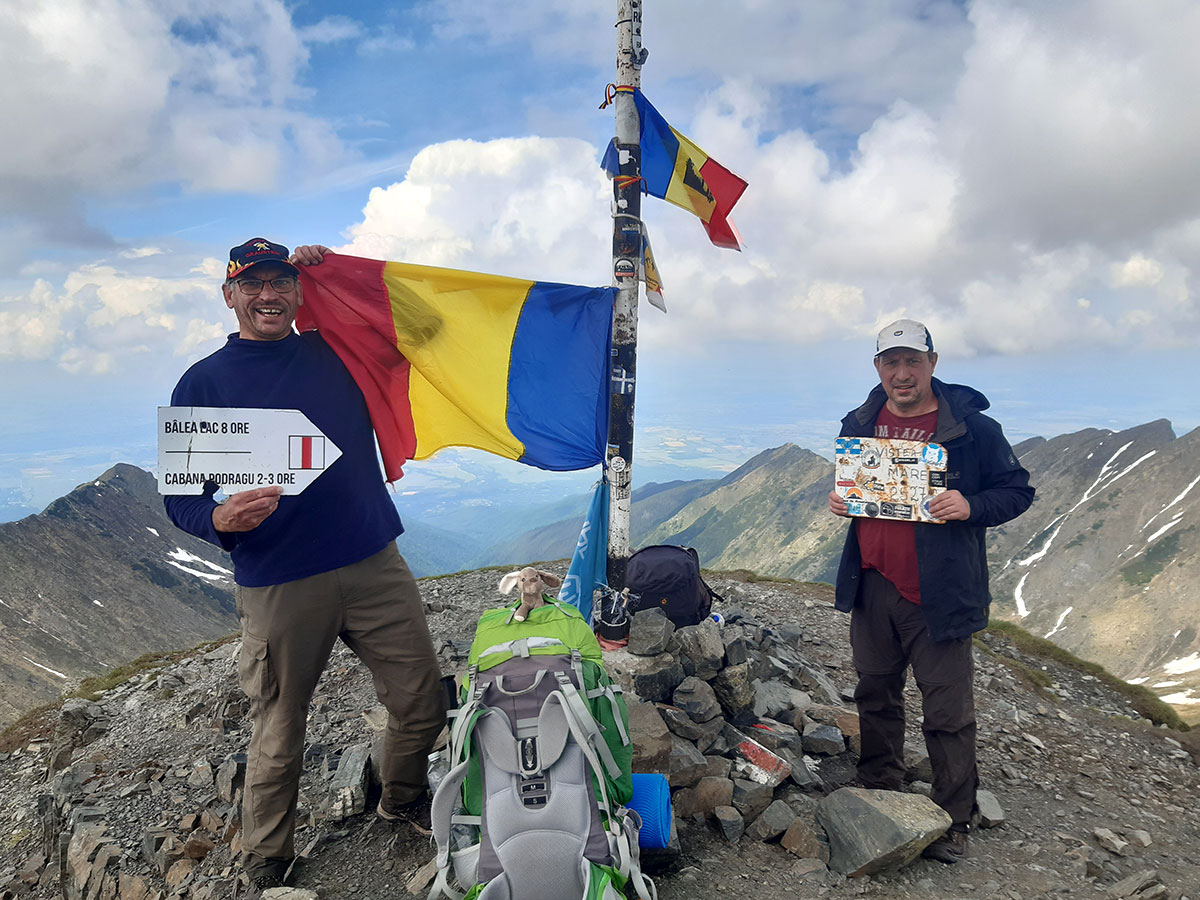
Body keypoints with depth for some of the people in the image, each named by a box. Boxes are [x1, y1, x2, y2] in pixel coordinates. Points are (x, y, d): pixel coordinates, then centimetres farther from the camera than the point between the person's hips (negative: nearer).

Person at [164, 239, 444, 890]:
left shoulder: (334, 351, 11)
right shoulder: (203, 382, 3)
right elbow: (179, 495, 1)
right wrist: (220, 519, -23)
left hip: (375, 566, 3)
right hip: (278, 586, -3)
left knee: (422, 705, 9)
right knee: (278, 736, 8)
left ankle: (403, 806, 37)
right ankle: (266, 864, 33)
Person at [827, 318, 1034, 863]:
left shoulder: (972, 428, -7)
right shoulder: (860, 425, 7)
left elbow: (1017, 491, -1)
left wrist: (971, 507, -20)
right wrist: (839, 500, 0)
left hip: (938, 594, -5)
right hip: (871, 588, 5)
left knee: (947, 714, 2)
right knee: (876, 697, 18)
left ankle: (954, 822, 19)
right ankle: (878, 793, 37)